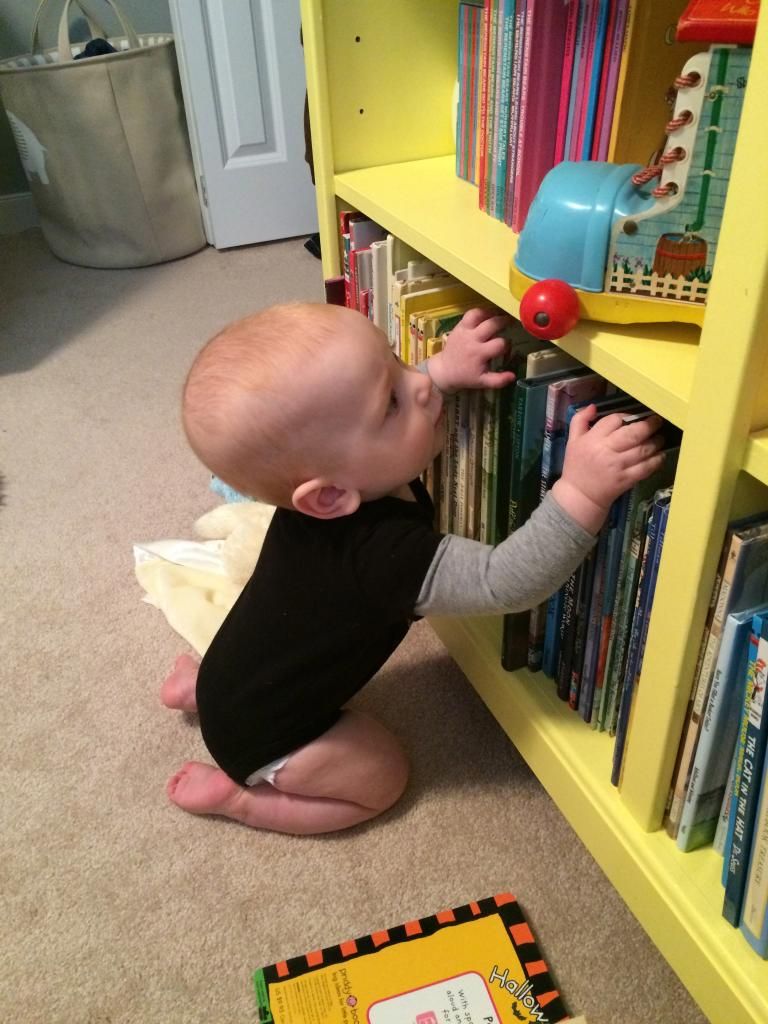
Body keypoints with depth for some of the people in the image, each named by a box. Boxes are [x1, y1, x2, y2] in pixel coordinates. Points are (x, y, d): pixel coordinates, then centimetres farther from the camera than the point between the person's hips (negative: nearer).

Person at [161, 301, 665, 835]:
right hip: (263, 735, -7)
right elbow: (504, 583, -40)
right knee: (383, 778, 10)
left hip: (249, 668, 7)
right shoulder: (382, 553, -43)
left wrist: (444, 369, -16)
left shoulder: (333, 470, -19)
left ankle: (203, 683, 31)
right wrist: (583, 490, -51)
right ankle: (236, 795, 9)